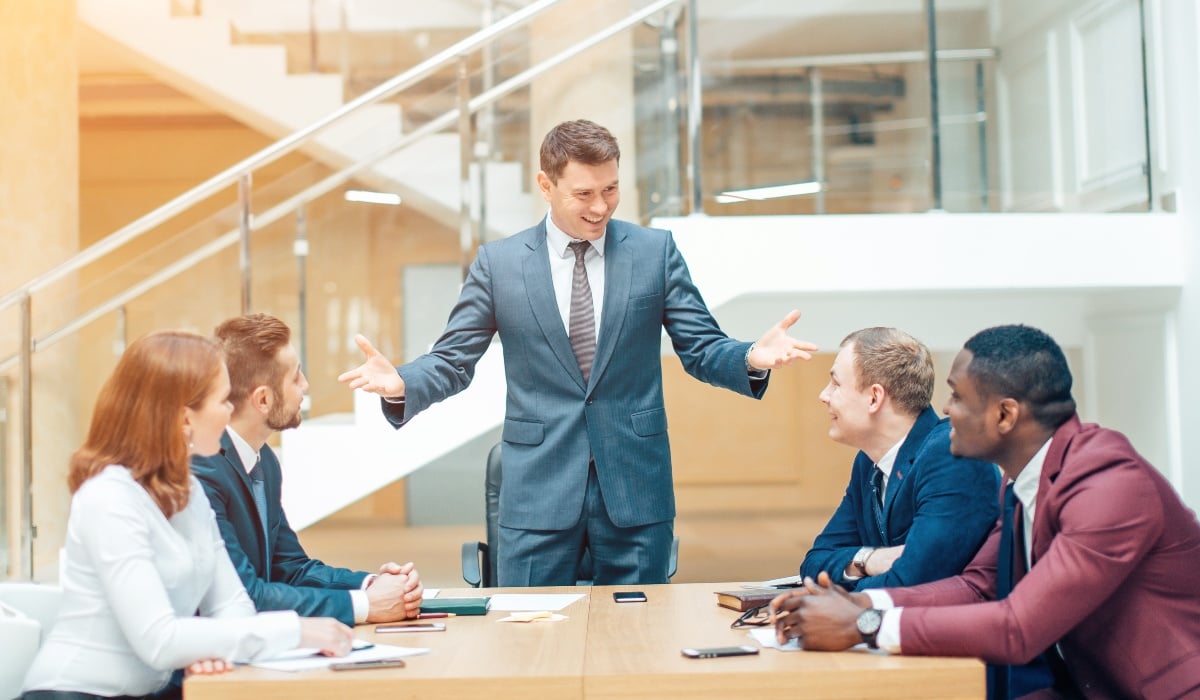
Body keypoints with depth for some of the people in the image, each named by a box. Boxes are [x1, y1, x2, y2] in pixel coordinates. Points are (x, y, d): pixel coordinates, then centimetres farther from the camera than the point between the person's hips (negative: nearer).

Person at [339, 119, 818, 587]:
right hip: (538, 488, -1)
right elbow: (452, 361, 2)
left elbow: (702, 349, 3)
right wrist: (401, 383, -19)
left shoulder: (656, 251, 2)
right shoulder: (498, 262, 1)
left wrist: (751, 359, -18)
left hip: (635, 485, 1)